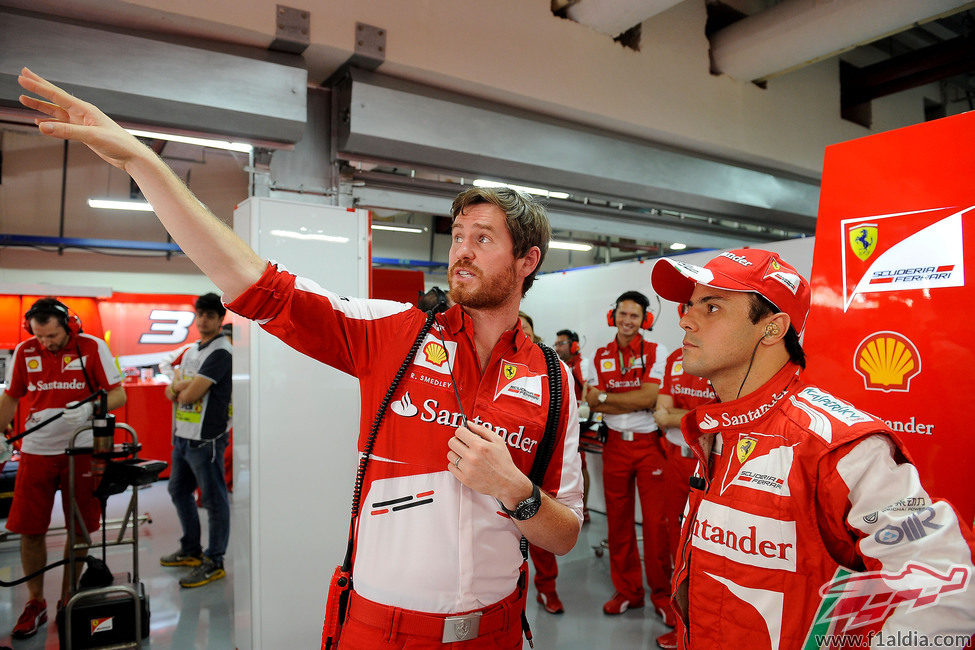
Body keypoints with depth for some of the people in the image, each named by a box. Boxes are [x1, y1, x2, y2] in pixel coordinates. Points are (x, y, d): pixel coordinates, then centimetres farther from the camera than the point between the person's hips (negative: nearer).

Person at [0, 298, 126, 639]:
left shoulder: (93, 348, -7)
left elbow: (118, 394, -6)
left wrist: (89, 407, -24)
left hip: (81, 449, -2)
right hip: (36, 451, 2)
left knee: (79, 530, 7)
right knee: (29, 530, 4)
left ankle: (68, 600, 25)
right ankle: (35, 604, 23)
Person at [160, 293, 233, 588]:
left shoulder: (221, 353, -15)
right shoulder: (192, 350, 15)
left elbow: (190, 394, -20)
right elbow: (171, 391, 13)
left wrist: (180, 388, 2)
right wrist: (180, 387, -10)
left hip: (206, 439, -10)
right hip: (182, 436, 10)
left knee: (214, 500, 1)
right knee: (179, 492, 21)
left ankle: (214, 562, 12)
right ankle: (191, 550, 37)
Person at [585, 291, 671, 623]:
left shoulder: (655, 352, -2)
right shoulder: (600, 356, 7)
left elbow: (649, 397, -14)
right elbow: (593, 402, -3)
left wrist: (605, 396, -9)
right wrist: (634, 402, -13)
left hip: (650, 444, -3)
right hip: (615, 444, 3)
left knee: (656, 520, 0)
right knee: (619, 519, 9)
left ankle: (662, 594, 18)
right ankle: (627, 590, 24)